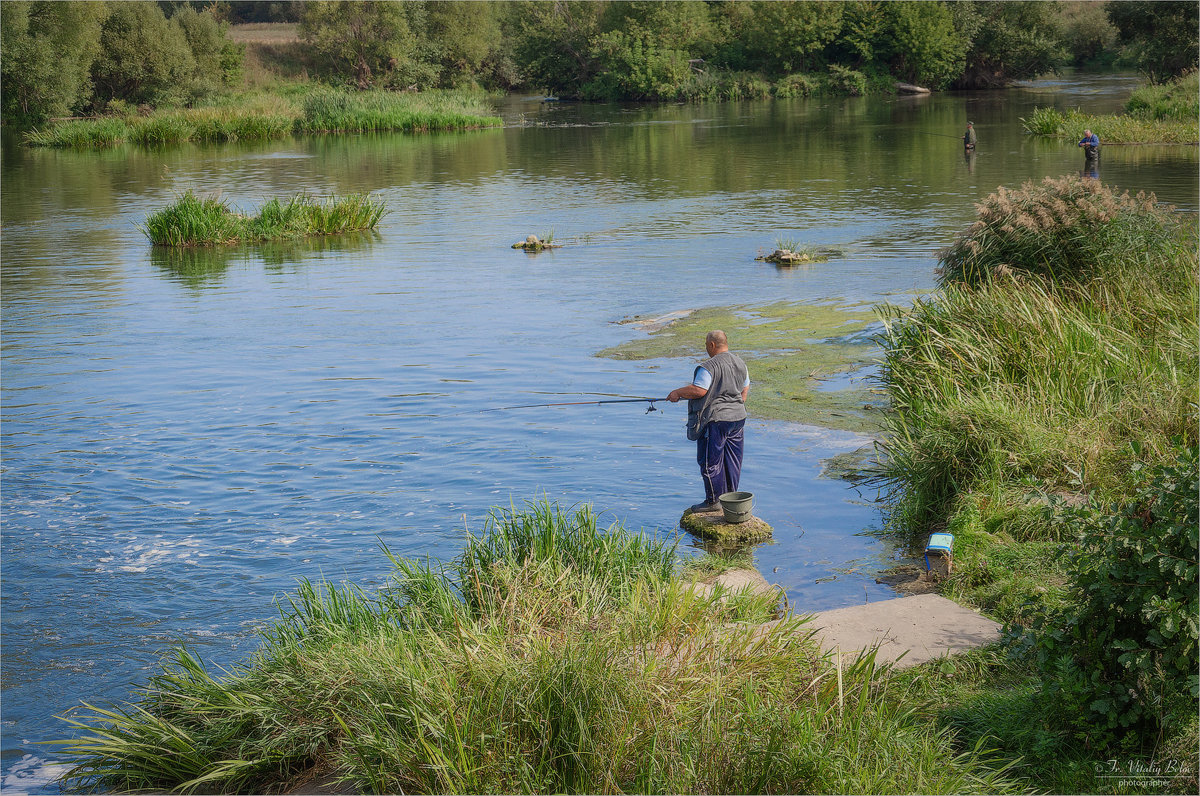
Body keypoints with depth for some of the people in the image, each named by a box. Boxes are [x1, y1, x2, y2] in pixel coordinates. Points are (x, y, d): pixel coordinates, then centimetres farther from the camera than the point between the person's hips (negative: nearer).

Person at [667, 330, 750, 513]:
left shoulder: (709, 366, -17)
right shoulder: (740, 363, 10)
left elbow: (699, 390, -22)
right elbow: (745, 390, 17)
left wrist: (677, 393, -8)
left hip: (715, 419, -8)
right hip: (738, 417, 8)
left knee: (710, 461, 0)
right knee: (732, 460, 14)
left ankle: (713, 501, 4)